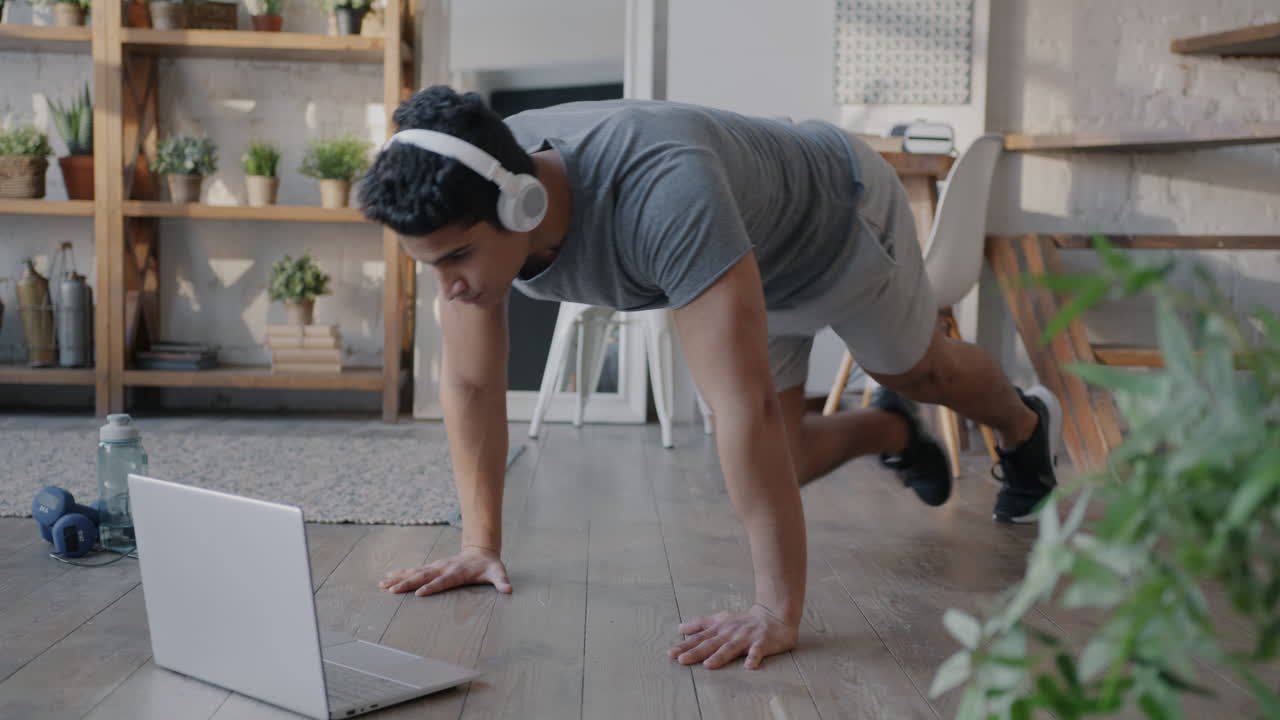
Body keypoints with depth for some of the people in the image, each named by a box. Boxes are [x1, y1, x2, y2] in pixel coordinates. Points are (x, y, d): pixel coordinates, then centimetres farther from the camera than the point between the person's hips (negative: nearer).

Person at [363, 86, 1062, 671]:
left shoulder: (659, 195, -49)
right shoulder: (465, 204, -29)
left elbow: (744, 406, -51)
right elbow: (471, 383, -16)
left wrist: (777, 610, -50)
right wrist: (481, 543, -16)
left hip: (840, 217, -5)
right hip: (751, 263, 5)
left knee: (917, 370, 23)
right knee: (776, 469, 8)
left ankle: (1024, 423, 58)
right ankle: (889, 432, 41)